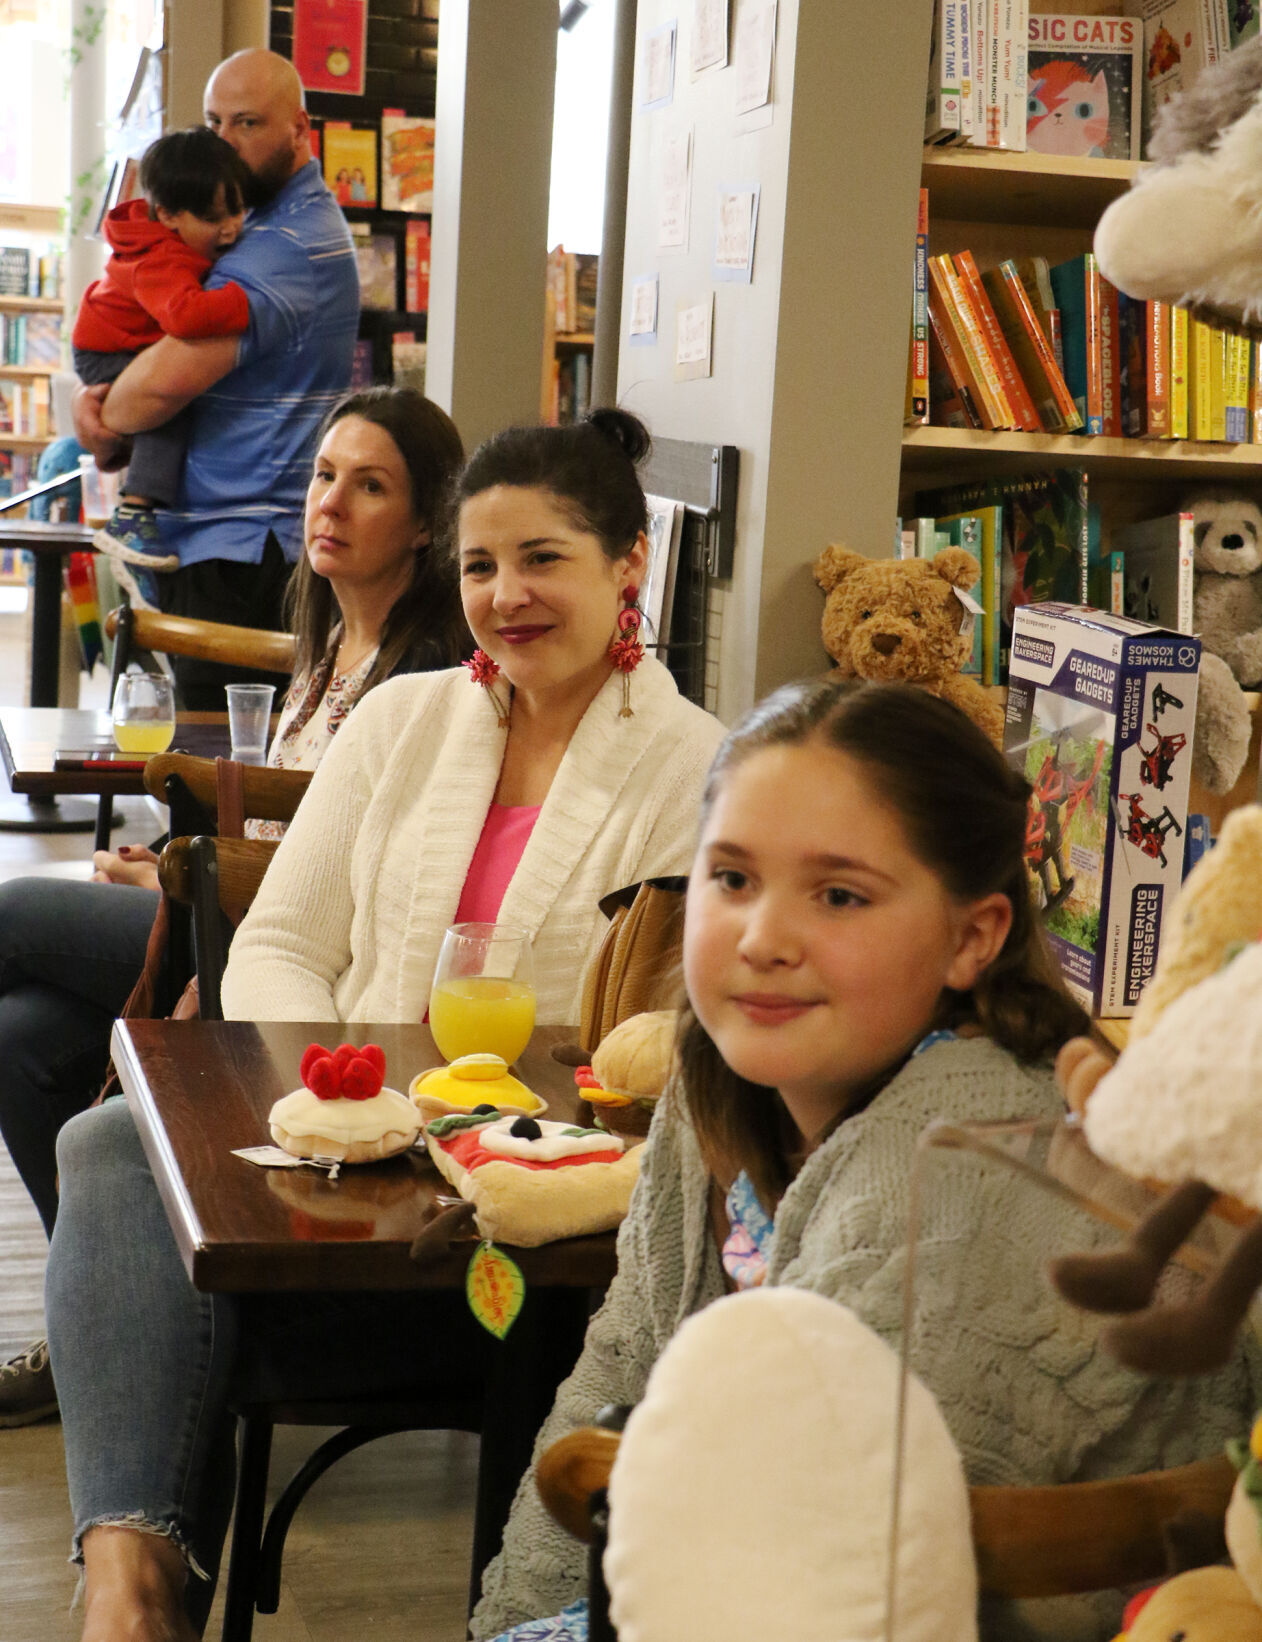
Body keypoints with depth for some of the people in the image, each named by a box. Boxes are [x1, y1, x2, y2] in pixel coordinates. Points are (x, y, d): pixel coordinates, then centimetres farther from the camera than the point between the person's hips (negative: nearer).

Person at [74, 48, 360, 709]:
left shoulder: (288, 244, -15)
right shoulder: (255, 225, 20)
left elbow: (172, 375, -25)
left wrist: (107, 431, -5)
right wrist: (95, 394, -1)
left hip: (241, 552, -10)